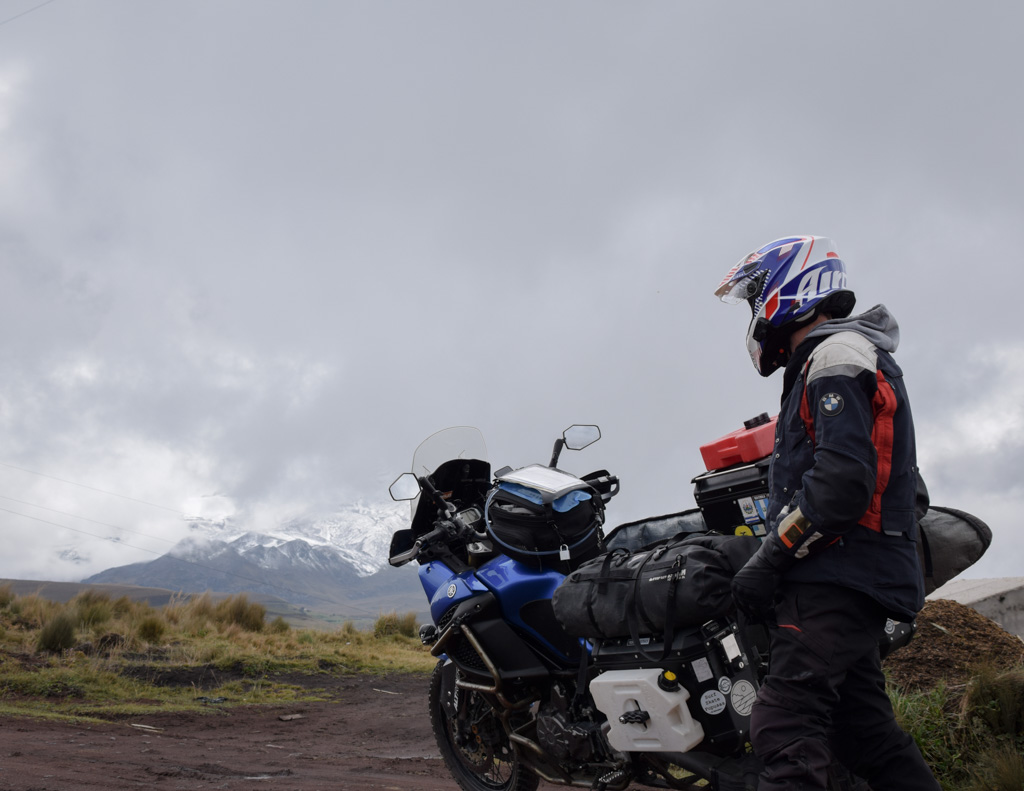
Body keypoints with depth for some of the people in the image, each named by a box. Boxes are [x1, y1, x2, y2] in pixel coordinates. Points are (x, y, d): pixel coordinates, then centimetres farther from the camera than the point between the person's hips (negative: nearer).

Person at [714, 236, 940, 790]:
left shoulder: (836, 354, -6)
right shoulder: (852, 356, 26)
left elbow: (844, 477, -20)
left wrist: (769, 559, -17)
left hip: (836, 578, -11)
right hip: (856, 578, 11)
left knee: (786, 730, -19)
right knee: (864, 728, 12)